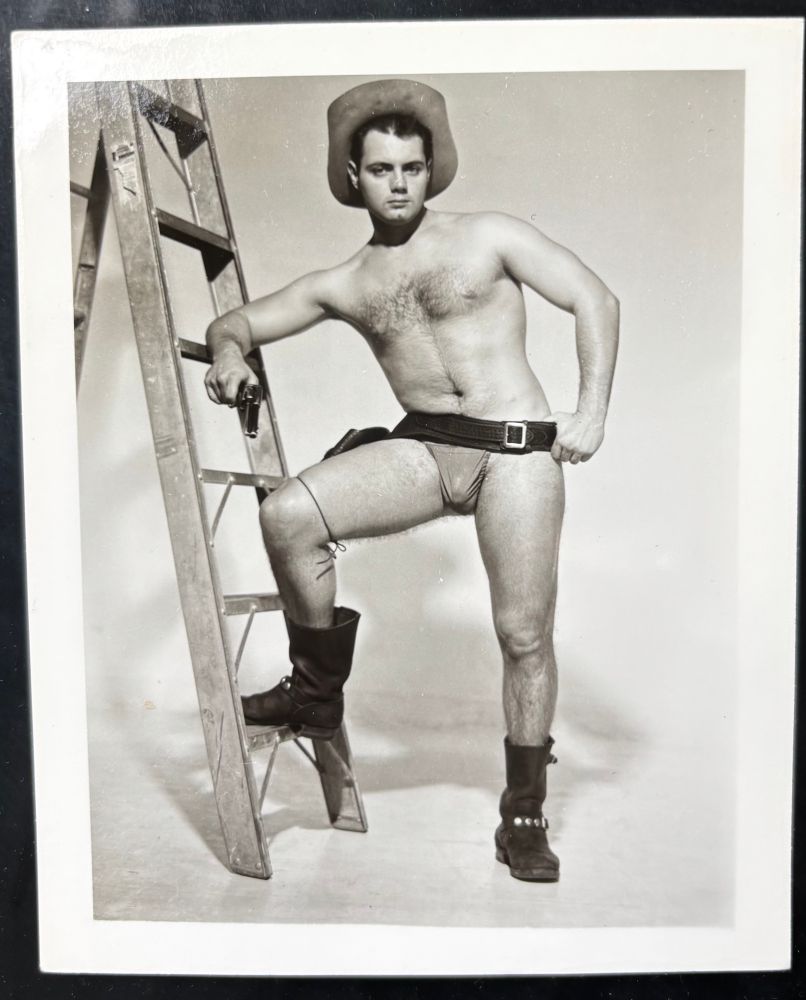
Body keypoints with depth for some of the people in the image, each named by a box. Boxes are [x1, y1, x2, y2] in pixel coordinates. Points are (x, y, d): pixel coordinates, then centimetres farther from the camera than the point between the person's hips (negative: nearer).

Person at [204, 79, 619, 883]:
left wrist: (592, 411, -8)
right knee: (288, 515, -20)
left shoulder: (488, 236, 6)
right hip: (421, 448, 3)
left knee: (525, 634, -2)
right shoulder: (342, 285, 14)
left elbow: (595, 301, 4)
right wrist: (229, 355, -7)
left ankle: (523, 816, 18)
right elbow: (238, 322, 18)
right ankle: (317, 693, 2)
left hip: (518, 450, -2)